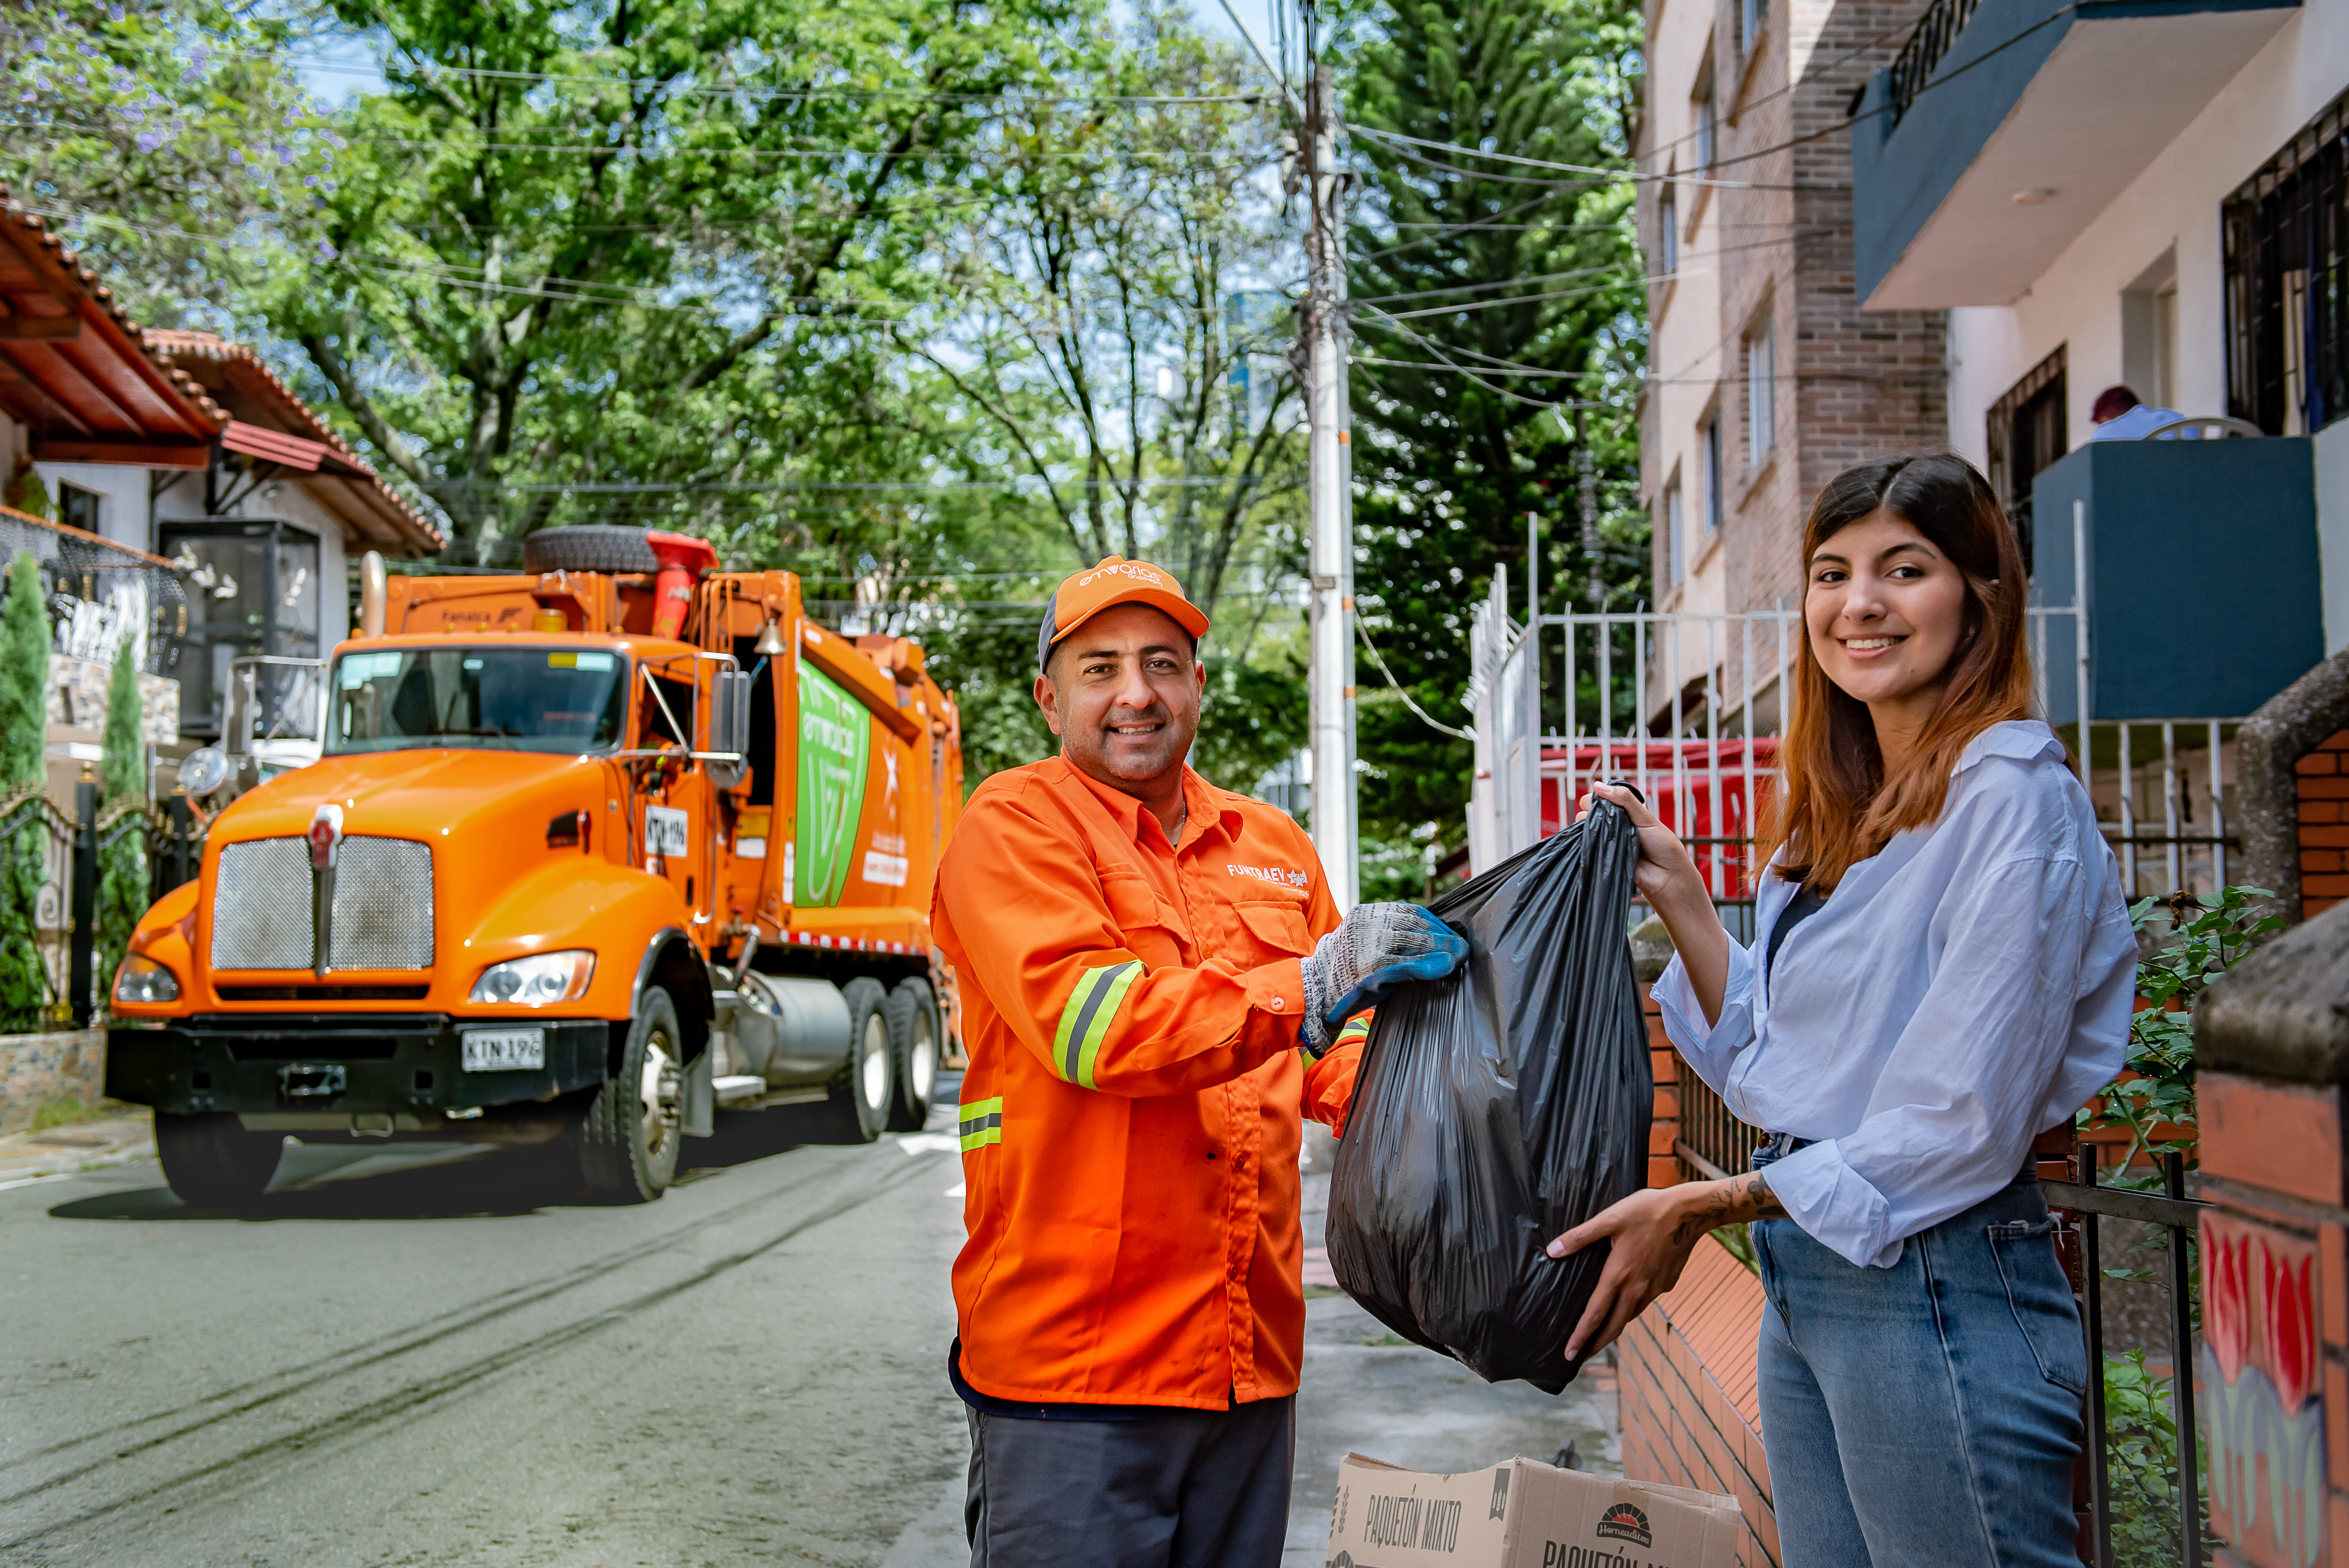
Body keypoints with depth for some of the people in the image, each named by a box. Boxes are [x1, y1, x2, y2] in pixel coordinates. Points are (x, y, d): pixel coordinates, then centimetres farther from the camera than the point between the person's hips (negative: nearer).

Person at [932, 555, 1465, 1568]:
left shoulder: (1274, 847, 15)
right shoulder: (1015, 823, -5)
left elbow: (1329, 1059, 22)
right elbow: (1088, 1025, -19)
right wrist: (1308, 987, -25)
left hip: (1253, 1360, 6)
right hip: (1071, 1364, -6)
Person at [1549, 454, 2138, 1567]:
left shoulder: (2011, 791, -13)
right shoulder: (1838, 814, 14)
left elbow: (1963, 1121, -18)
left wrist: (1710, 1206, -13)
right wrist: (1677, 895, 7)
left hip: (1935, 1282, -8)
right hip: (1803, 1286, 9)